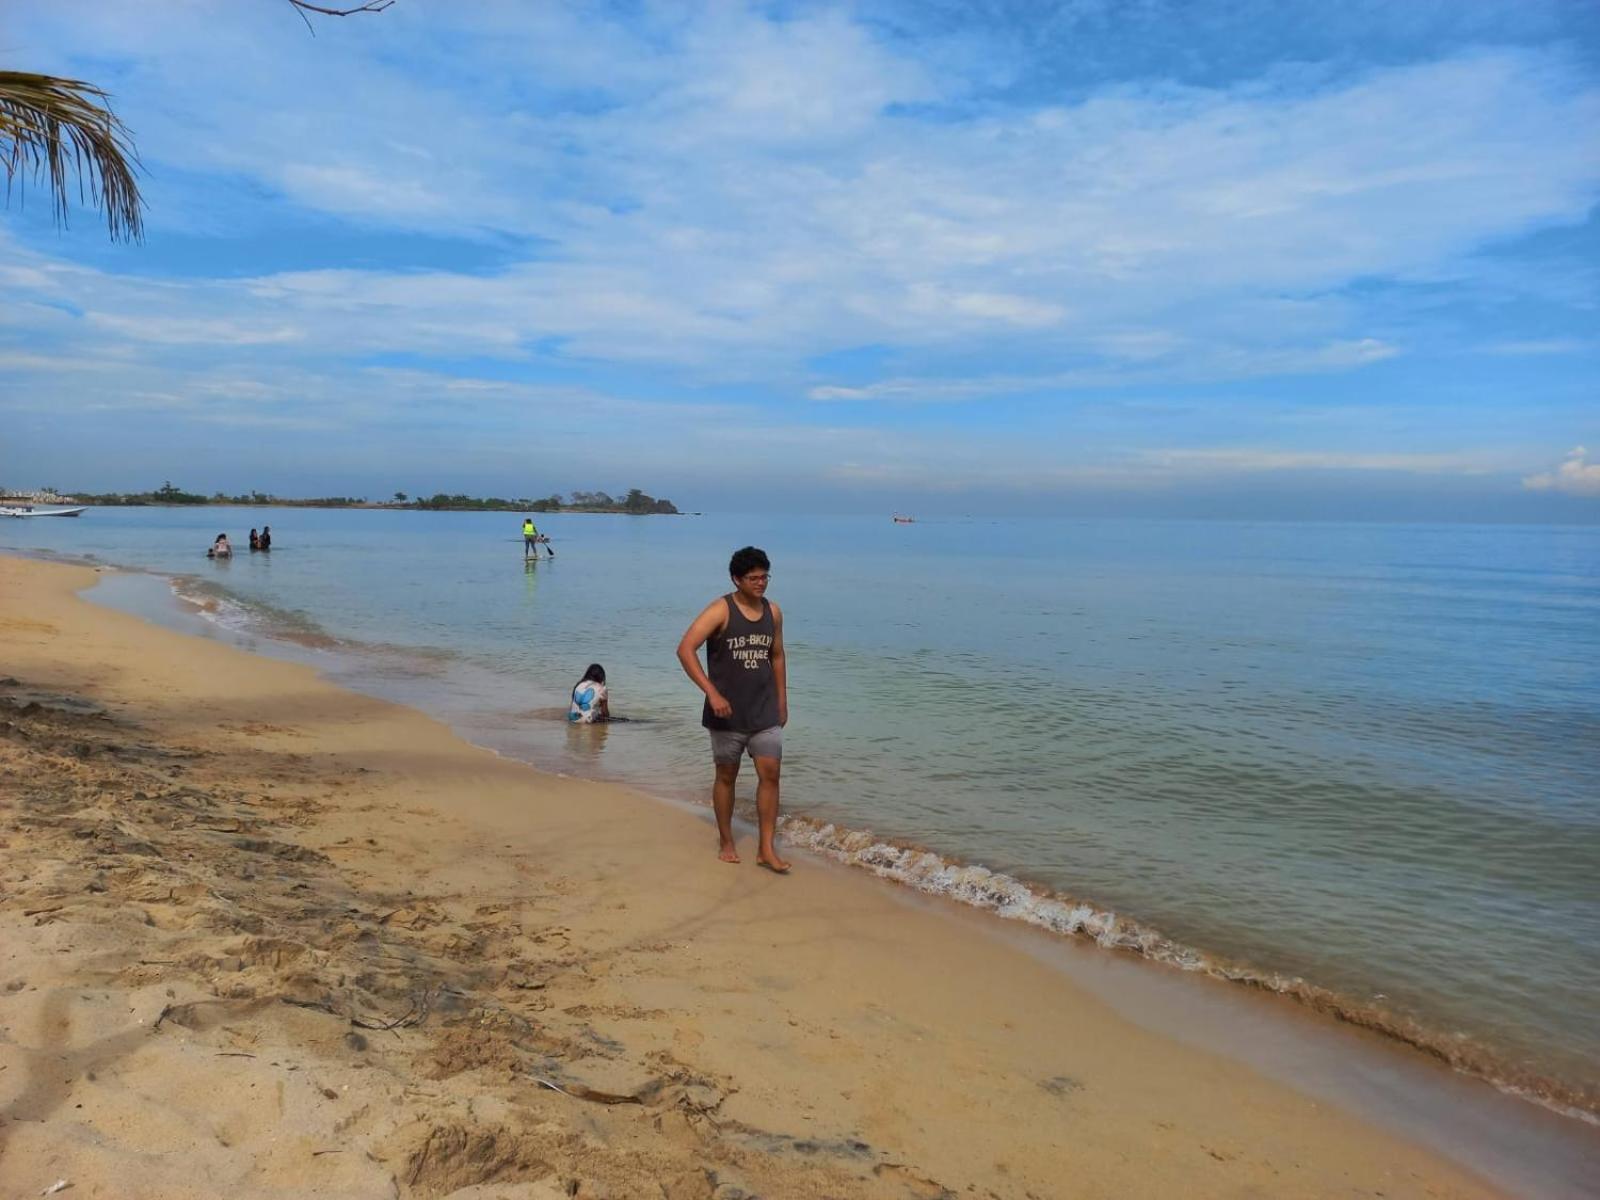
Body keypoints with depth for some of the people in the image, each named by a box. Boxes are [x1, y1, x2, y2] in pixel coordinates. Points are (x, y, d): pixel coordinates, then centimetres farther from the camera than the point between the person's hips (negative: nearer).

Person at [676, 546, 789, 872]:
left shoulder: (773, 612, 4)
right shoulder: (721, 610, -13)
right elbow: (685, 649, -22)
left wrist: (782, 702, 15)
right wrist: (712, 693, -27)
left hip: (765, 712, 4)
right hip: (728, 713, -4)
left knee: (770, 774, -2)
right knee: (726, 775, 10)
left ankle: (766, 849, 6)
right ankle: (726, 842, 27)